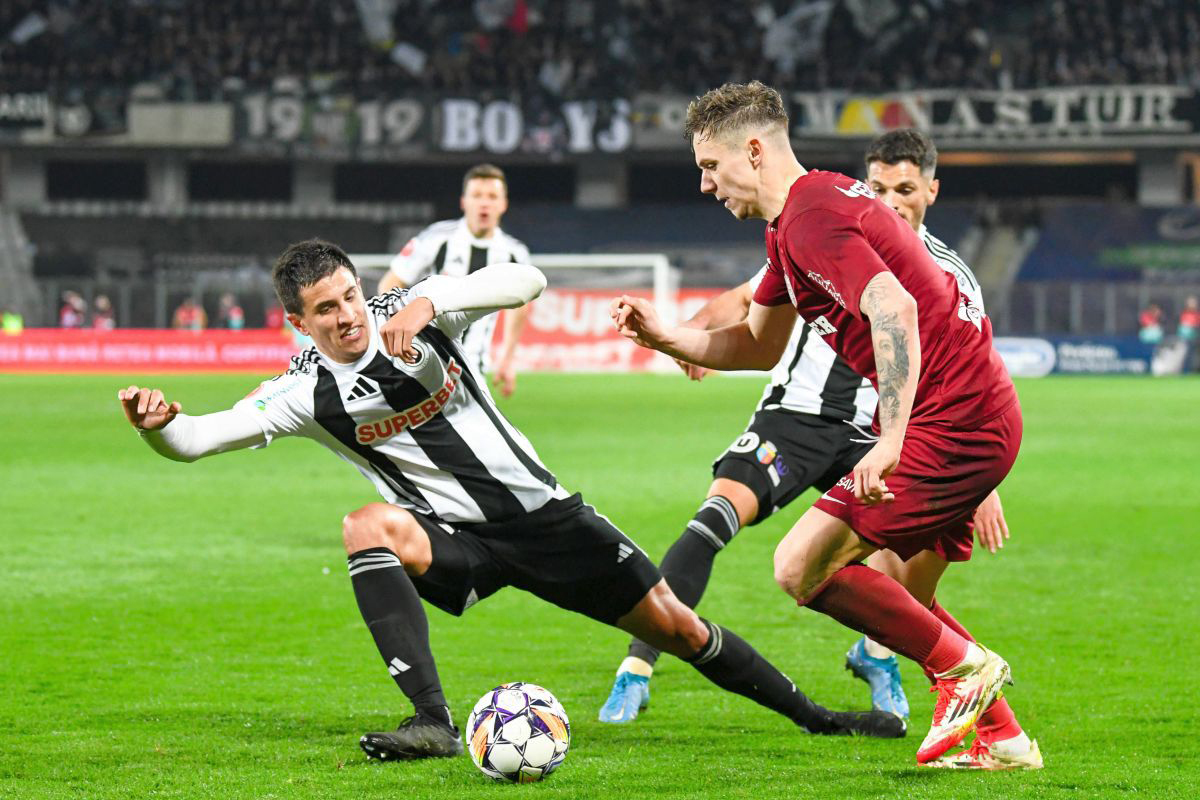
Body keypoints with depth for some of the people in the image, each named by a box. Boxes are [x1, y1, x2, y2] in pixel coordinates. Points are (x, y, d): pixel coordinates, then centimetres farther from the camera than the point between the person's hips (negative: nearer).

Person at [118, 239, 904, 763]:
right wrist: (159, 423, -40)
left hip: (538, 511, 1)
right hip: (453, 539, -1)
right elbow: (199, 438, -17)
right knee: (368, 528, -35)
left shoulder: (411, 313, -9)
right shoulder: (307, 393, -10)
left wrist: (430, 301, -34)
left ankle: (811, 715, 26)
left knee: (675, 625, 4)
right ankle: (433, 721, -41)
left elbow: (526, 280, -20)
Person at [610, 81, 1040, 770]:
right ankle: (1004, 739, 22)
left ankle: (963, 666, -4)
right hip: (983, 415, 11)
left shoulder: (812, 217, -16)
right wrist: (664, 337, 13)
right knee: (905, 596, 21)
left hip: (952, 419, -11)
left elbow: (895, 309, -31)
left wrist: (891, 442, -37)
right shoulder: (798, 218, 18)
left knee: (802, 566, -12)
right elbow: (760, 346, 27)